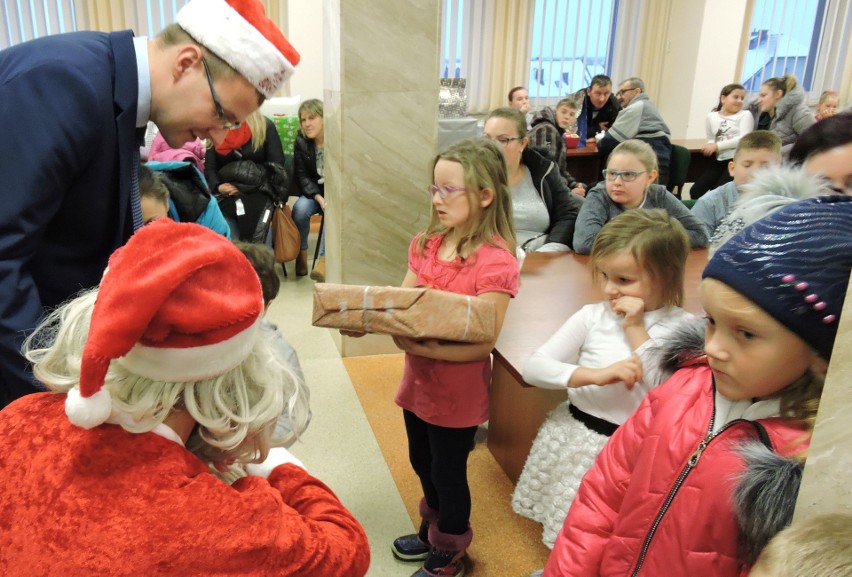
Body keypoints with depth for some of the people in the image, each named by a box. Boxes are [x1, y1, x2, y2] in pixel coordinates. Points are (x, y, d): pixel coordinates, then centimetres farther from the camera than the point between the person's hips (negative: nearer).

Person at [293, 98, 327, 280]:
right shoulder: (301, 142, 0)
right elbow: (303, 176, -1)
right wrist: (319, 198, -18)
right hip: (314, 190, 3)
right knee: (300, 208, -27)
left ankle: (324, 259, -31)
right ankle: (301, 255, -9)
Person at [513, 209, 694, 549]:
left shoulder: (684, 328, -8)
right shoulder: (592, 316, -6)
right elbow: (534, 368, -11)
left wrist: (636, 330, -19)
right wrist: (595, 375, -25)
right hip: (573, 437, 2)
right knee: (564, 543, 18)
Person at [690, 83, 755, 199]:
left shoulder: (745, 115, 3)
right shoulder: (711, 117, 13)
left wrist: (717, 146, -14)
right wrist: (710, 147, -5)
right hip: (720, 161, 4)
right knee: (695, 191, -9)